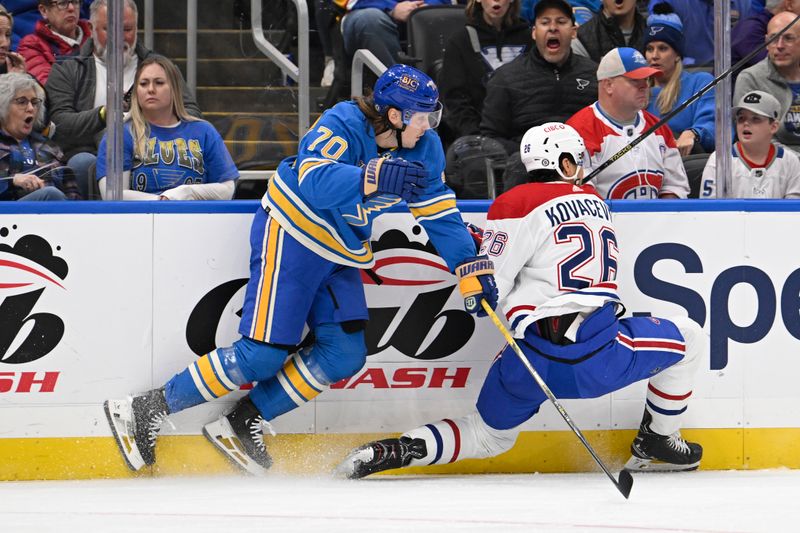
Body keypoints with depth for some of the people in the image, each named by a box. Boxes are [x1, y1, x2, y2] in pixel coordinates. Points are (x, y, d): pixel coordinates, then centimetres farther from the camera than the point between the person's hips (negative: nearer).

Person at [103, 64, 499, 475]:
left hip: (339, 253, 9)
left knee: (345, 356, -2)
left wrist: (471, 268, -1)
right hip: (291, 236, -9)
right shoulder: (344, 125, -23)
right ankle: (147, 411, -7)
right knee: (262, 355, -14)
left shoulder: (423, 149, 0)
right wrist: (374, 178, -52)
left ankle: (243, 423, 8)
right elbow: (314, 183, -38)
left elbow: (438, 211, 7)